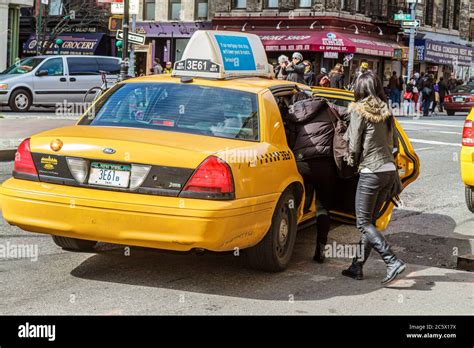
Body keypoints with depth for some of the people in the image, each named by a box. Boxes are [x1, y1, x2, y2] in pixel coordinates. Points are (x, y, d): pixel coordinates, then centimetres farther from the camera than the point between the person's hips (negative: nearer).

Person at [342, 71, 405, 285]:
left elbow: (354, 145, -8)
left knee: (363, 223, -2)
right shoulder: (386, 112, 12)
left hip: (371, 172, -7)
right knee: (370, 221, 13)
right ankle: (358, 266, 17)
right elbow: (394, 143, 16)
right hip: (390, 170, 7)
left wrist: (352, 161, 10)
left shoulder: (359, 111, -8)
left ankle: (393, 262, -13)